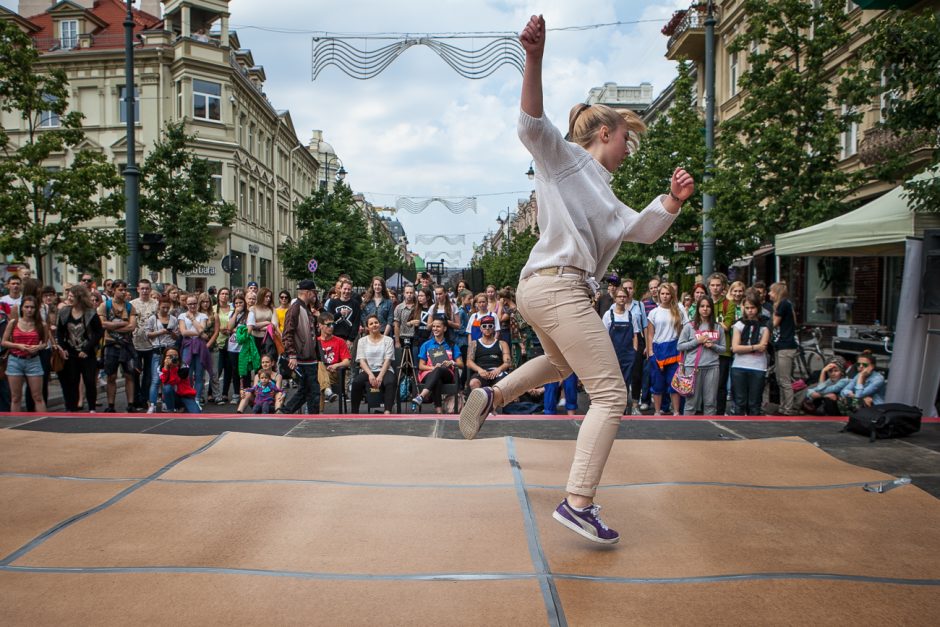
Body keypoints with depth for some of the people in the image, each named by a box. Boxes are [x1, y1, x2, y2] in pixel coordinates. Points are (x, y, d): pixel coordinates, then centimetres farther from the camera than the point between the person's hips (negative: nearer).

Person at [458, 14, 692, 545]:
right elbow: (532, 123, -15)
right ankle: (578, 503, -10)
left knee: (560, 364, 36)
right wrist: (534, 58, -29)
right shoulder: (564, 157, 4)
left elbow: (643, 229, 21)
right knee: (611, 396, -9)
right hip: (558, 286, -10)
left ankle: (491, 395, 35)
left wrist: (674, 199, 3)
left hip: (542, 289, 10)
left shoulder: (604, 195, 27)